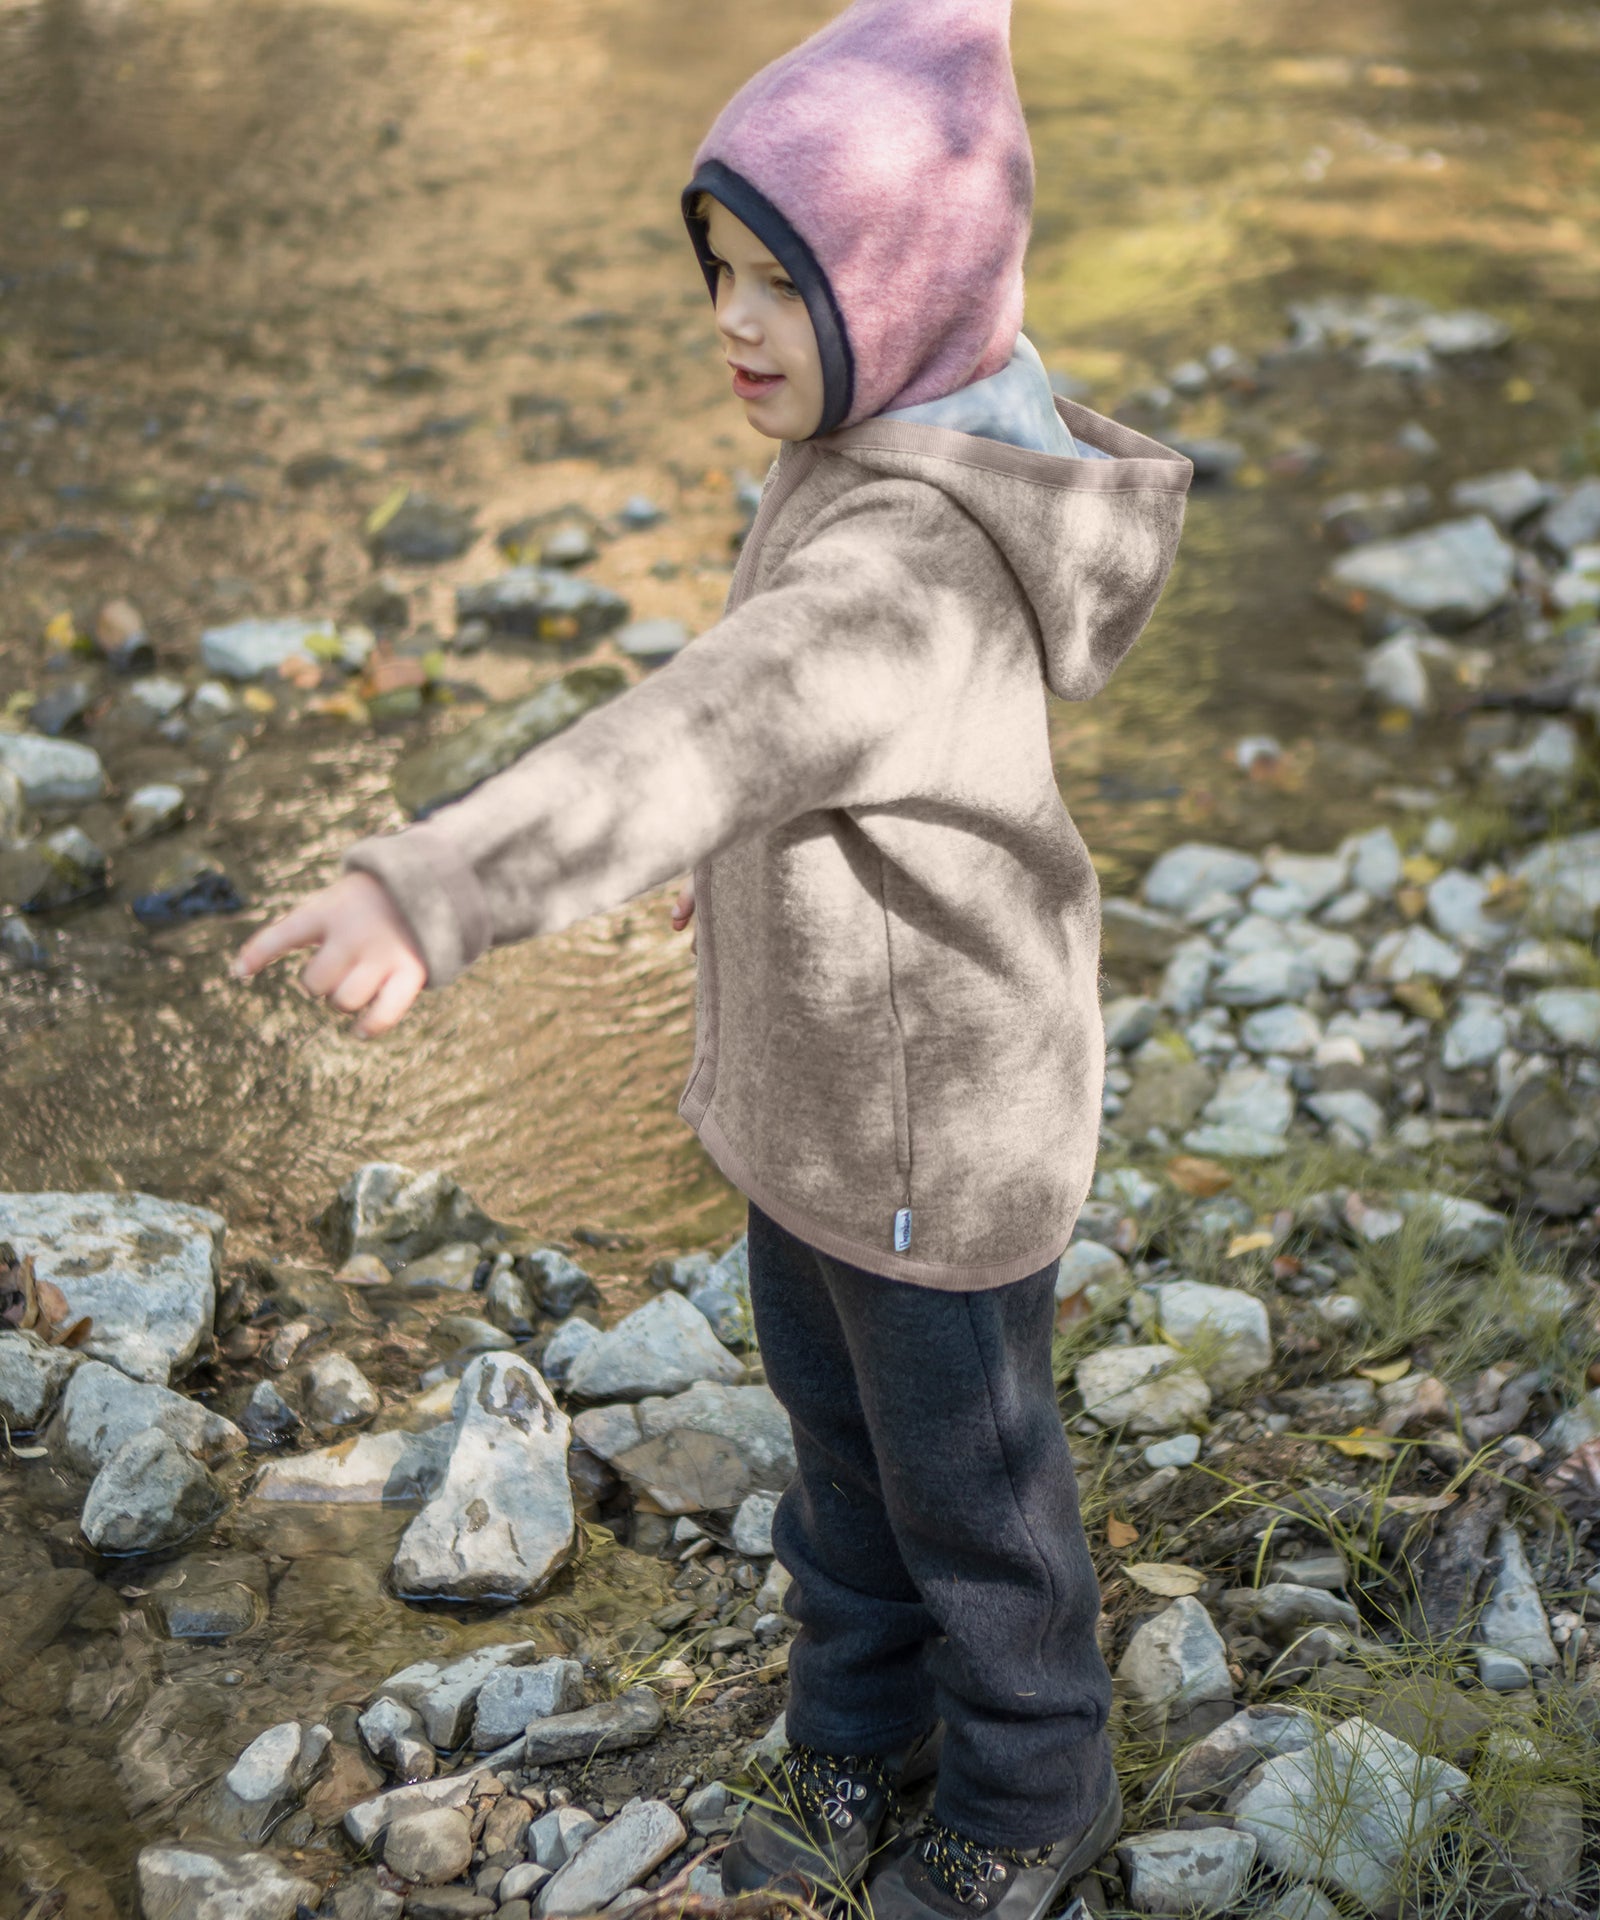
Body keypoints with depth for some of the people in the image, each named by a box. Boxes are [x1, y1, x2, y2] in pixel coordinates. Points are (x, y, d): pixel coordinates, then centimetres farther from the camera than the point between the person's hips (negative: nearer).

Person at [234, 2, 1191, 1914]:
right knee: (837, 1429, 26)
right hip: (810, 1084, 9)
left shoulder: (916, 556, -34)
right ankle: (860, 1723, 49)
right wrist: (756, 849, 25)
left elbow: (708, 732, -53)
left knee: (963, 1484, 15)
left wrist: (437, 889, -67)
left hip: (932, 1134, -8)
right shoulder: (884, 451, -4)